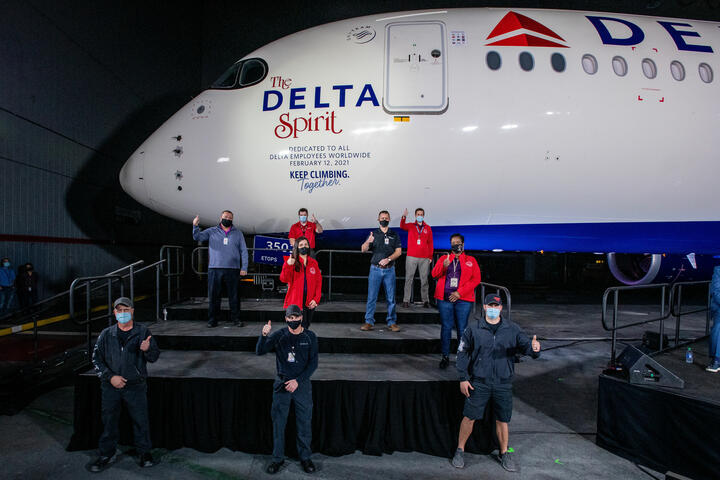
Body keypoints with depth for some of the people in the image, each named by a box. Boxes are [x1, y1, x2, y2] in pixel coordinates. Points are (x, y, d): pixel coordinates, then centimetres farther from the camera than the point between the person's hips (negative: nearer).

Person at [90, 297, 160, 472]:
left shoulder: (143, 332, -1)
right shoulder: (106, 334, 3)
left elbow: (154, 357, -2)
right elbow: (96, 359, 4)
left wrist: (147, 349, -26)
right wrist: (110, 377, -9)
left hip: (136, 386, -1)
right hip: (110, 386, 1)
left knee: (140, 420, 5)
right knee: (108, 420, 11)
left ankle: (144, 452, 22)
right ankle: (107, 454, 29)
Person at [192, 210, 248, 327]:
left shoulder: (238, 233, 12)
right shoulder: (212, 231, 10)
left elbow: (243, 251, 10)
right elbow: (197, 237, 1)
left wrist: (244, 268, 2)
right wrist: (195, 226, -19)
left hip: (233, 269, 0)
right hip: (214, 269, 0)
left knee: (234, 296, 1)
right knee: (213, 296, 2)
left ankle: (236, 319, 11)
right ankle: (212, 320, 11)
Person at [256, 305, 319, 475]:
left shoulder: (310, 337, -4)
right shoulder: (279, 335, -3)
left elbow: (313, 363, -4)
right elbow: (259, 351, -11)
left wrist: (298, 381, -13)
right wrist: (264, 335, -30)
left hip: (302, 384, 0)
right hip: (281, 384, 0)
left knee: (304, 423, 8)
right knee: (278, 423, 8)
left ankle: (305, 457, 27)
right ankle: (278, 458, 25)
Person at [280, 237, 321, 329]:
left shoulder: (314, 263, 9)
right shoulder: (292, 262, -1)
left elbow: (319, 282, 8)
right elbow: (284, 279, -14)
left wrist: (316, 299, -2)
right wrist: (287, 265, -31)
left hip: (310, 303, 4)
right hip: (296, 302, -4)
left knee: (306, 327, 13)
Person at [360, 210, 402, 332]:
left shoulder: (394, 235, 11)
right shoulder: (373, 234, 8)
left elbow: (399, 251, 4)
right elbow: (363, 249, -2)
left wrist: (388, 259, -13)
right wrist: (368, 242, -24)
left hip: (390, 270, 1)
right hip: (375, 269, -1)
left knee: (391, 297, 2)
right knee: (371, 296, -3)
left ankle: (392, 322, 9)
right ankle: (369, 322, 2)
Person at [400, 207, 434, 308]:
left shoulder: (428, 228, 10)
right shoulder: (410, 226, 7)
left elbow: (430, 243, 11)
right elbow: (402, 226, -15)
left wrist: (430, 256, 4)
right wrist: (404, 217, -35)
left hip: (424, 258, 1)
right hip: (411, 257, -1)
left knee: (424, 280, 4)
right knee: (408, 279, -1)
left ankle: (425, 301, 9)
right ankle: (406, 300, 2)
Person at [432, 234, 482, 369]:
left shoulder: (471, 260, 12)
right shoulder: (443, 258, 16)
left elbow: (476, 279, 1)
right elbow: (434, 274, 5)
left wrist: (460, 293, -9)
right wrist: (443, 266, -18)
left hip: (463, 300, -1)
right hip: (444, 299, 1)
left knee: (462, 329, 0)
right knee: (446, 327, 2)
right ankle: (445, 357, 10)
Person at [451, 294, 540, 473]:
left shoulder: (512, 329, 2)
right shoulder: (473, 330, -2)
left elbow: (525, 345, -4)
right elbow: (462, 353, 2)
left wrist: (534, 348, -29)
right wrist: (463, 378, -2)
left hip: (503, 383, 1)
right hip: (479, 382, -1)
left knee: (502, 420, 13)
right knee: (469, 417, 2)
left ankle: (504, 453, 33)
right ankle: (460, 450, 21)